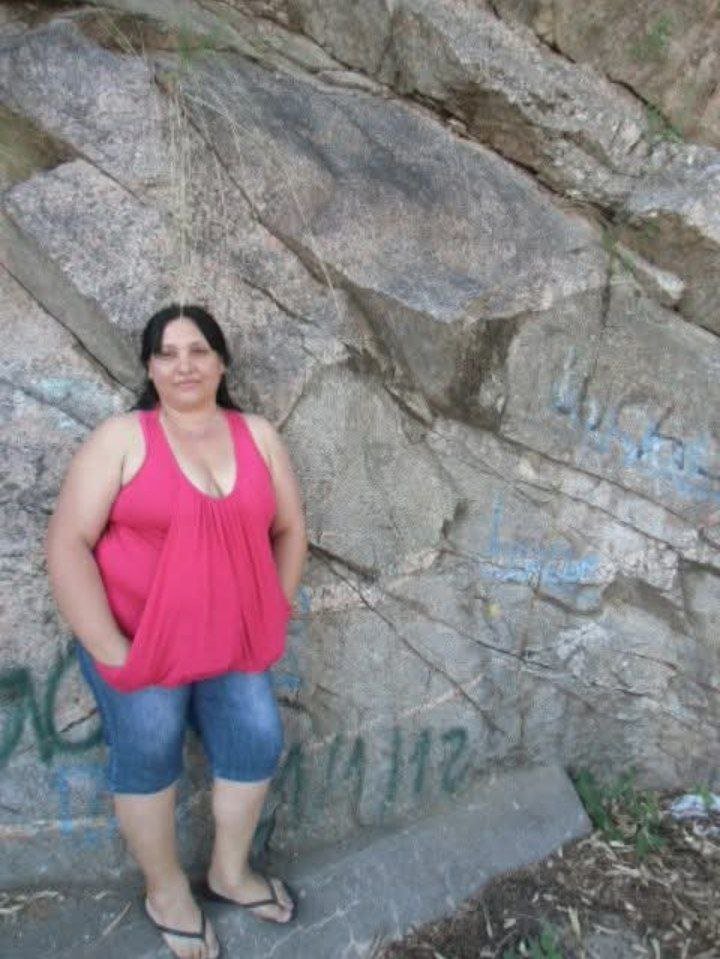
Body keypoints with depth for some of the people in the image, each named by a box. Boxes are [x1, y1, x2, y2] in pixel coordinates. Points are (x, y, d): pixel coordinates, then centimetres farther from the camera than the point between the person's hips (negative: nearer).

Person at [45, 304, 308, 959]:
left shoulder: (257, 436, 1)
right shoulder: (122, 438, -11)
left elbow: (290, 529, 8)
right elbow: (67, 546, -14)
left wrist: (275, 615, 3)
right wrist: (111, 651, -17)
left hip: (234, 642, 4)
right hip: (141, 642, -4)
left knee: (258, 744, 10)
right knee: (149, 758, 10)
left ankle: (230, 872, 37)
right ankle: (167, 891, 36)